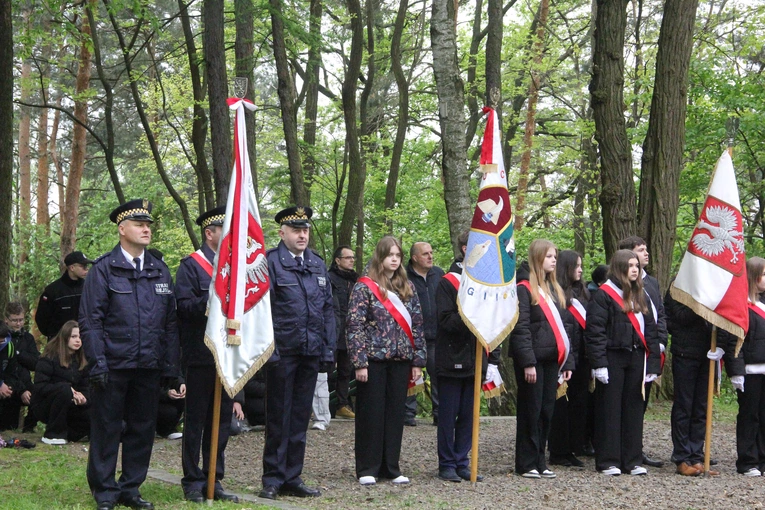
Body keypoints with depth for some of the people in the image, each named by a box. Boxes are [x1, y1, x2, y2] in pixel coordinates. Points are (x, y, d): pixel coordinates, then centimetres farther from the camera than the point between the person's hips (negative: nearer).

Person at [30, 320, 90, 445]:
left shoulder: (82, 361, 6)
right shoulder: (50, 357, -13)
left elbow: (85, 388, 5)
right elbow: (40, 386, -20)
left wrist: (83, 398, -20)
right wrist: (69, 392, -29)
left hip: (69, 406, 5)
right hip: (43, 405, -5)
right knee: (64, 388, -35)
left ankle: (66, 433, 9)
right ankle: (52, 435, -21)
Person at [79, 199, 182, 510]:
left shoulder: (160, 271, 11)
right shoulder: (104, 270, -2)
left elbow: (170, 323, 12)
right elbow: (90, 321, -6)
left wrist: (171, 368, 7)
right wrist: (97, 362, -13)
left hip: (149, 367, 5)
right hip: (113, 367, -4)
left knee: (143, 429, 10)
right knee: (106, 429, 3)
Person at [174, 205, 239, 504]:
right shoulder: (191, 265, -5)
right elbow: (184, 306, -16)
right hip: (200, 355, -6)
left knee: (222, 420, 10)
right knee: (196, 420, 2)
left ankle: (214, 480, 18)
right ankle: (193, 482, 10)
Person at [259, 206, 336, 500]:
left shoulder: (318, 264, 12)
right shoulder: (270, 262, -6)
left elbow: (328, 309, 15)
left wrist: (329, 349, 9)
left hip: (310, 353, 5)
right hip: (283, 352, -5)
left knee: (300, 418, 11)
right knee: (278, 418, 3)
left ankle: (292, 479, 19)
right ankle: (273, 479, 12)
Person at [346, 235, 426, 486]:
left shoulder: (407, 288, 11)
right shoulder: (364, 287, -3)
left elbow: (417, 325, 12)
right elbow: (354, 326, -8)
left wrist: (418, 360, 6)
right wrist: (360, 362, -14)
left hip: (400, 360, 4)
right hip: (374, 359, -4)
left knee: (395, 413, 7)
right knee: (371, 413, 2)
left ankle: (391, 467, 16)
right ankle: (367, 469, 10)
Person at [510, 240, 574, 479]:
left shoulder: (555, 290, 18)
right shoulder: (524, 288, -7)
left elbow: (564, 327, 19)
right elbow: (520, 329, -13)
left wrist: (567, 361, 12)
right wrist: (528, 362, -19)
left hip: (552, 360, 7)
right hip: (533, 360, -7)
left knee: (547, 411, 8)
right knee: (531, 412, -3)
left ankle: (540, 463, 16)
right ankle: (526, 465, 4)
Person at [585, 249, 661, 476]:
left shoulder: (640, 296, 15)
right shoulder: (603, 295, -5)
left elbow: (650, 330, 15)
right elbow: (594, 331, -10)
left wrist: (653, 363, 8)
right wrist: (599, 362, -16)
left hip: (636, 358, 6)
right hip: (612, 358, -6)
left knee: (634, 409, 8)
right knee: (609, 410, 0)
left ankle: (632, 460, 15)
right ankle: (608, 461, 6)